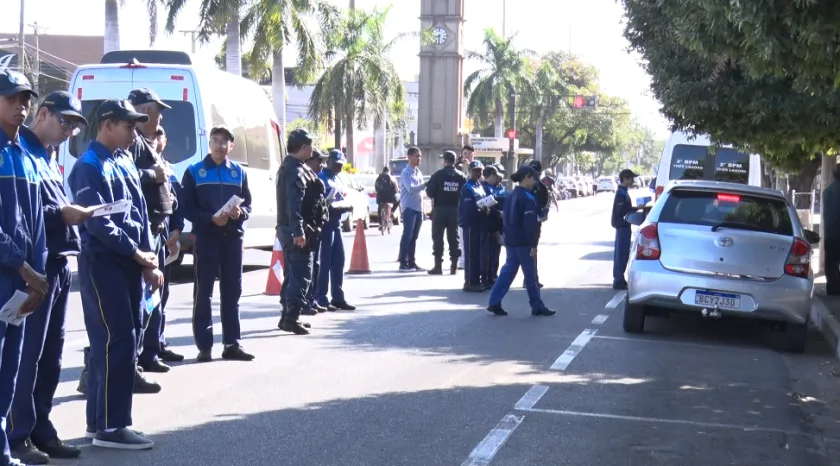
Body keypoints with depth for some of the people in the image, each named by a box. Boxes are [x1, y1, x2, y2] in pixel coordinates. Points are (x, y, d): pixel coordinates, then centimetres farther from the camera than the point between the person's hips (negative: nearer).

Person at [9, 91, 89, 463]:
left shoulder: (48, 157, 20)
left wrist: (73, 213, 5)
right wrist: (61, 214, -20)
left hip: (58, 264, 10)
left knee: (51, 353, 12)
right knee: (27, 352, -7)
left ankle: (39, 430, 20)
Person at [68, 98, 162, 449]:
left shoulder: (123, 163, 16)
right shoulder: (89, 166, -10)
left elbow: (140, 213, 15)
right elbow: (97, 221, -17)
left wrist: (148, 260, 6)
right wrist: (137, 253, -11)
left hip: (129, 263, 9)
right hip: (103, 263, -8)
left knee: (119, 340, 10)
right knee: (117, 341, -9)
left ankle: (99, 420, 19)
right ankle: (109, 426, -3)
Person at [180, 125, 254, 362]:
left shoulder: (239, 171, 11)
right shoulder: (194, 171, 2)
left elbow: (248, 204, 11)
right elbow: (187, 207, -4)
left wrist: (240, 212, -12)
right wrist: (211, 218, -18)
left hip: (233, 237, 3)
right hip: (205, 237, -3)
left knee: (232, 290, 7)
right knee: (204, 292, -1)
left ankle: (232, 343, 13)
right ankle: (204, 346, 2)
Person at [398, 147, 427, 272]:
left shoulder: (419, 172, 16)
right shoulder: (406, 173, -9)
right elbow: (411, 189, -22)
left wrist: (422, 210, 16)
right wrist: (425, 184, -33)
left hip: (418, 209, 8)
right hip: (409, 208, -7)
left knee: (414, 237, 9)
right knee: (407, 236, -8)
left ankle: (412, 262, 13)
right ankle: (403, 263, -7)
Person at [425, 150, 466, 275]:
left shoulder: (437, 175, -10)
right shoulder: (461, 177, -1)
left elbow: (429, 193, -9)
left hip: (440, 209, -3)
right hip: (455, 210, 3)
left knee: (438, 238, 4)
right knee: (453, 238, 9)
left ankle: (438, 266, 2)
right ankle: (454, 266, 8)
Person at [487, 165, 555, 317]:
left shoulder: (511, 196, 12)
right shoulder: (527, 198, -16)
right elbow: (530, 224, -21)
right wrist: (533, 244, -19)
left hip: (510, 241, 8)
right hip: (523, 242, -8)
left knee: (508, 271, 10)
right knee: (530, 275, 1)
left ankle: (494, 303, 3)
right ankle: (537, 307, 10)